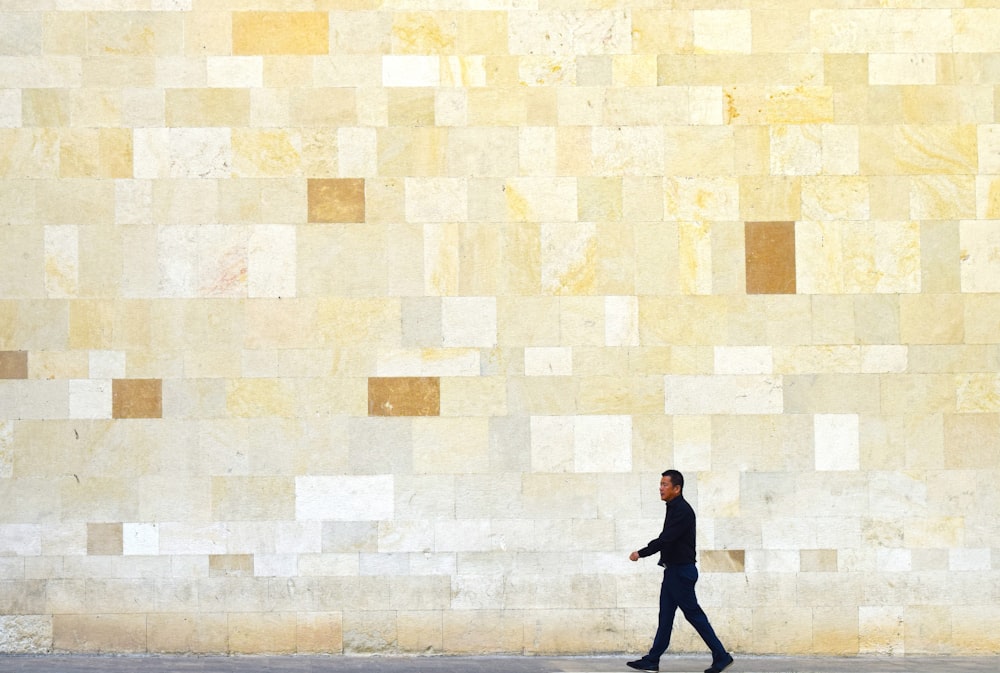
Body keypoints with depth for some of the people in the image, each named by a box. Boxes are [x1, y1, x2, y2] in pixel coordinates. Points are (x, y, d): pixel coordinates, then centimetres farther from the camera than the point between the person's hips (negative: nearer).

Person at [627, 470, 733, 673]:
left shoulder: (682, 511, -18)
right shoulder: (674, 508, 13)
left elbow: (665, 540, -23)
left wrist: (641, 554, -17)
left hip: (681, 571, -10)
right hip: (673, 570, 10)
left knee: (694, 614, -5)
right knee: (665, 616, 9)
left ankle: (721, 656, 0)